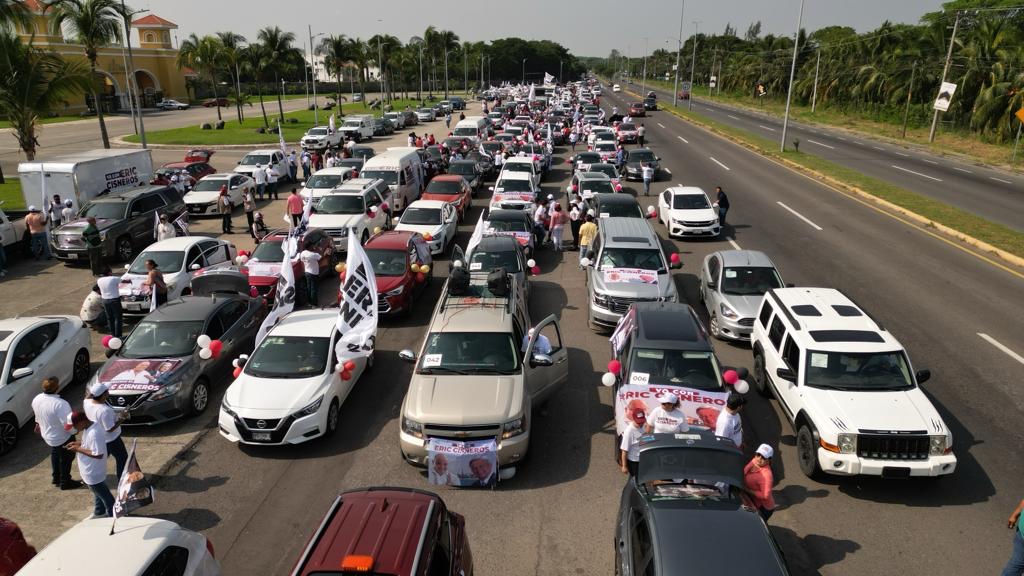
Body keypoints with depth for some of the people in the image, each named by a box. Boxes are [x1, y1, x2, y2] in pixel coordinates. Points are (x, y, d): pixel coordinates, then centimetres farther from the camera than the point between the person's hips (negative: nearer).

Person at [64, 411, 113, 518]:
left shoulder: (94, 433, -34)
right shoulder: (88, 428, -3)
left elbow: (98, 454, -31)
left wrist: (78, 449, -24)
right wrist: (78, 443, -2)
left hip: (94, 472, -10)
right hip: (90, 470, 10)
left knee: (104, 495, 9)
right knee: (98, 493, 28)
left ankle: (113, 517, 26)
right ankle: (99, 512, 47)